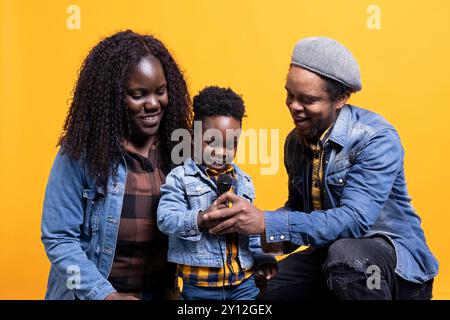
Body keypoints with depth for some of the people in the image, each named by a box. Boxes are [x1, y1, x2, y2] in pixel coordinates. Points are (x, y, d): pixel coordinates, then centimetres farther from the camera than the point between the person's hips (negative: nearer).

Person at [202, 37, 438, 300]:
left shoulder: (376, 138, -20)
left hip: (392, 250, -6)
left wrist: (267, 222, -36)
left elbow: (353, 220, -30)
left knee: (345, 253, -37)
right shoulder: (296, 141, 2)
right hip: (330, 252, 6)